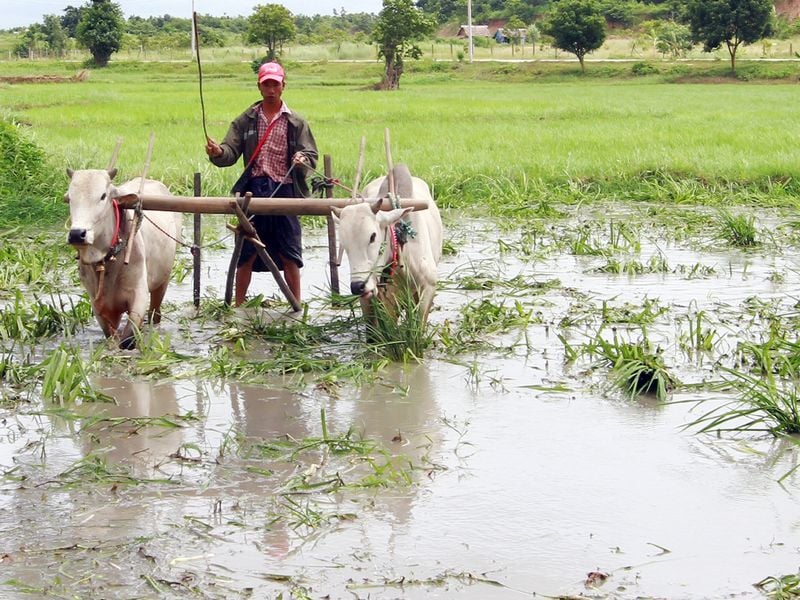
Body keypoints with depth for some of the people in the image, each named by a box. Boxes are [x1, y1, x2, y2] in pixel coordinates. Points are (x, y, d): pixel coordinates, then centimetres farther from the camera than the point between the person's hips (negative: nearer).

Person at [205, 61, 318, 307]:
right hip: (254, 190, 0)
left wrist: (302, 159, -18)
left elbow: (311, 155, 5)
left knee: (289, 255, 3)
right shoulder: (246, 121, 10)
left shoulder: (296, 123, 9)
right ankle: (238, 307, 13)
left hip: (285, 190, 0)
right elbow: (231, 152, 1)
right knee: (246, 254, 3)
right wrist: (218, 152, -22)